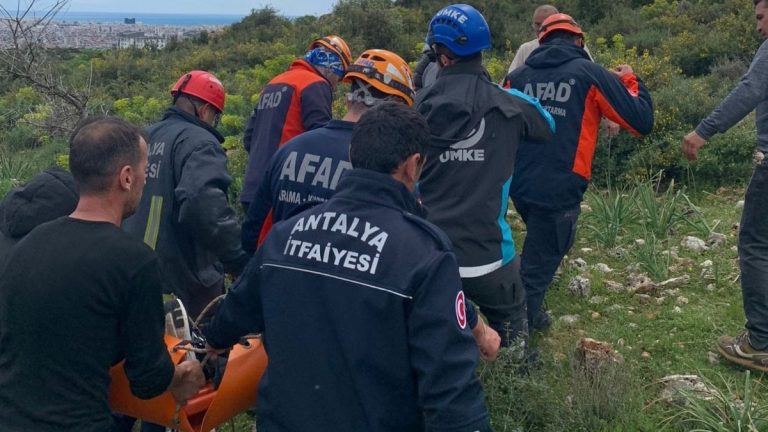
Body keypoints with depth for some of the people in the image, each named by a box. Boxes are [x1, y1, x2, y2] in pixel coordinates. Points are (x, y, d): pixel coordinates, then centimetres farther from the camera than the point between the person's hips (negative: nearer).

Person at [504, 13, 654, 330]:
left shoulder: (517, 76, 8)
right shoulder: (591, 74, -4)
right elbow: (642, 122, -2)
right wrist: (631, 80, 13)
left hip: (518, 185, 5)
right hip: (560, 190, -5)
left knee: (543, 246, 30)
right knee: (539, 264, 7)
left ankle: (526, 315, 40)